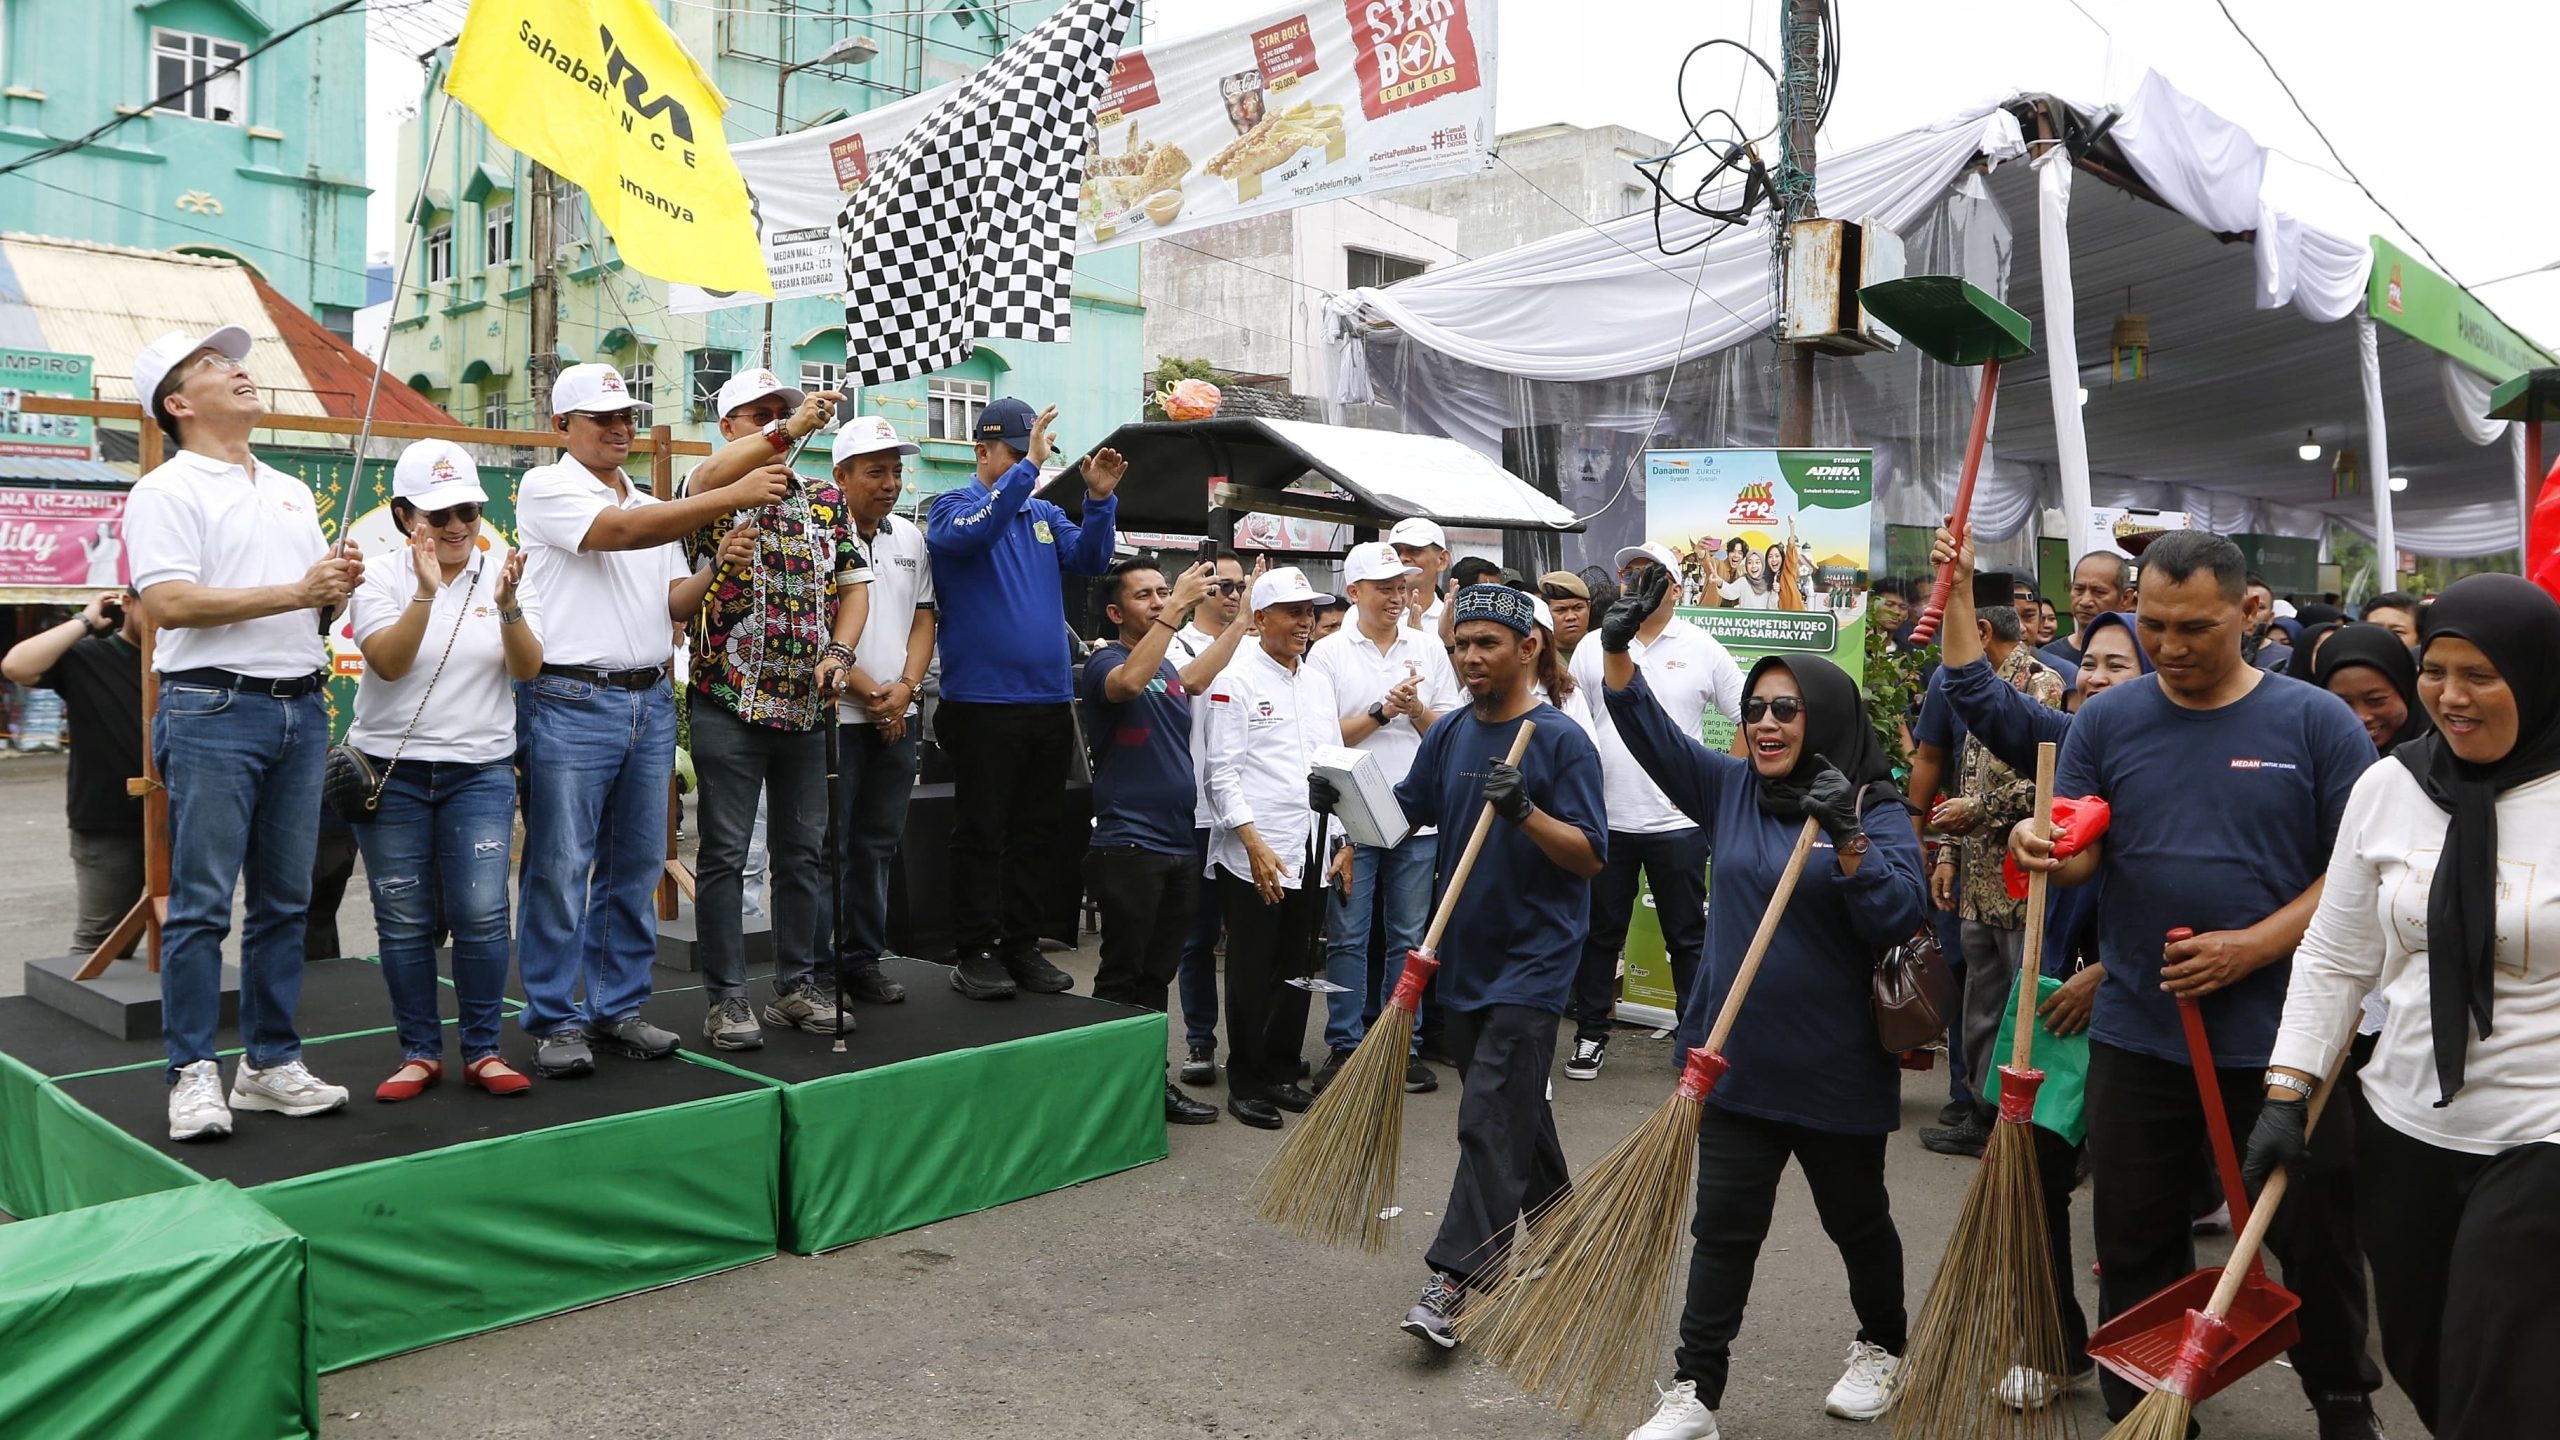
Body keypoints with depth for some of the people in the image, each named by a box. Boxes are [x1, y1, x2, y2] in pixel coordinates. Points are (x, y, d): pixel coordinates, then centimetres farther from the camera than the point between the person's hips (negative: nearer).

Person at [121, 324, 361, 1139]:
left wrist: (340, 587, 1)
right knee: (201, 905, -4)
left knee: (284, 901, 9)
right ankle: (194, 1074, 4)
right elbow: (170, 604, -15)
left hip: (301, 709, 7)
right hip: (214, 711, -6)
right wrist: (296, 592, -17)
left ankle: (270, 1064, 17)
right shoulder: (169, 491, -2)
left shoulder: (292, 492, 20)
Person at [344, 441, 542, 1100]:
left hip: (481, 770, 1)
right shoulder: (380, 578, 0)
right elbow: (388, 661, -16)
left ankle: (483, 1052, 7)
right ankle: (420, 1052, 18)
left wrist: (508, 607, -23)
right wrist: (425, 592, -28)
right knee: (404, 921, 5)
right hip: (391, 771, 0)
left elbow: (528, 668, -6)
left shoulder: (502, 574, 4)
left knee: (482, 915, -6)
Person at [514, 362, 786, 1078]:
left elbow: (673, 603, 14)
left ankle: (618, 1009, 19)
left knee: (635, 869, 10)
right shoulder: (546, 488, -2)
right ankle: (554, 1021, 7)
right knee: (560, 870, -2)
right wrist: (731, 496, -25)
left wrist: (716, 569, -7)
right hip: (570, 703, -6)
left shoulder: (656, 506, 18)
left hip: (649, 702, 6)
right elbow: (622, 532, -19)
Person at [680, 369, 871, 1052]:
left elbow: (855, 582, 12)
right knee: (724, 853, 0)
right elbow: (710, 477, -26)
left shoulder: (826, 497, 12)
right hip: (729, 700, -4)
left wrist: (838, 651, -5)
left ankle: (799, 987, 21)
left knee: (805, 850, 10)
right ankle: (725, 999, 8)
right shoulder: (713, 493, -2)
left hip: (809, 704, 4)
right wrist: (788, 432, -39)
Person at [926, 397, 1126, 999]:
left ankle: (1021, 945, 20)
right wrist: (1027, 468, -26)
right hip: (983, 703, -5)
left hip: (1050, 701, 6)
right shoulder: (952, 507, 0)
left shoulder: (1045, 515, 15)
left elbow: (1090, 558, 1)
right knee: (982, 834, 0)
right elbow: (973, 534, -23)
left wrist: (1100, 499, -13)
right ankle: (975, 953, 8)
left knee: (1038, 832, 10)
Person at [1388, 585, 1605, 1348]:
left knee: (1492, 1117, -9)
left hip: (1532, 962, -7)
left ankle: (1452, 1278, -7)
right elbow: (1404, 813, 12)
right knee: (1516, 1109, 19)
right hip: (1463, 955, 7)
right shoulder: (1450, 733, 7)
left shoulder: (1563, 740, -12)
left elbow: (1590, 855, -14)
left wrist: (1524, 812, -30)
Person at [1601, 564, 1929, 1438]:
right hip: (1738, 1060, 3)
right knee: (1723, 1226, 4)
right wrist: (1619, 648, -14)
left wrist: (1845, 841, -31)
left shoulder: (1875, 809, -8)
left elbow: (1901, 915, -18)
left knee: (1856, 1218, 17)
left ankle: (1883, 1346, 42)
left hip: (1836, 1067, -3)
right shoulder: (1730, 789, 4)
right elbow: (1649, 732, -1)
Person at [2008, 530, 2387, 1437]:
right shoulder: (2107, 720, 2)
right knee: (2135, 1244, 12)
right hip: (2135, 1033, 2)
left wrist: (2254, 946, -17)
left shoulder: (2317, 723, -4)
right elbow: (2080, 855, 2)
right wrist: (2047, 851, -22)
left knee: (2311, 1237, 13)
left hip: (2280, 1036, -1)